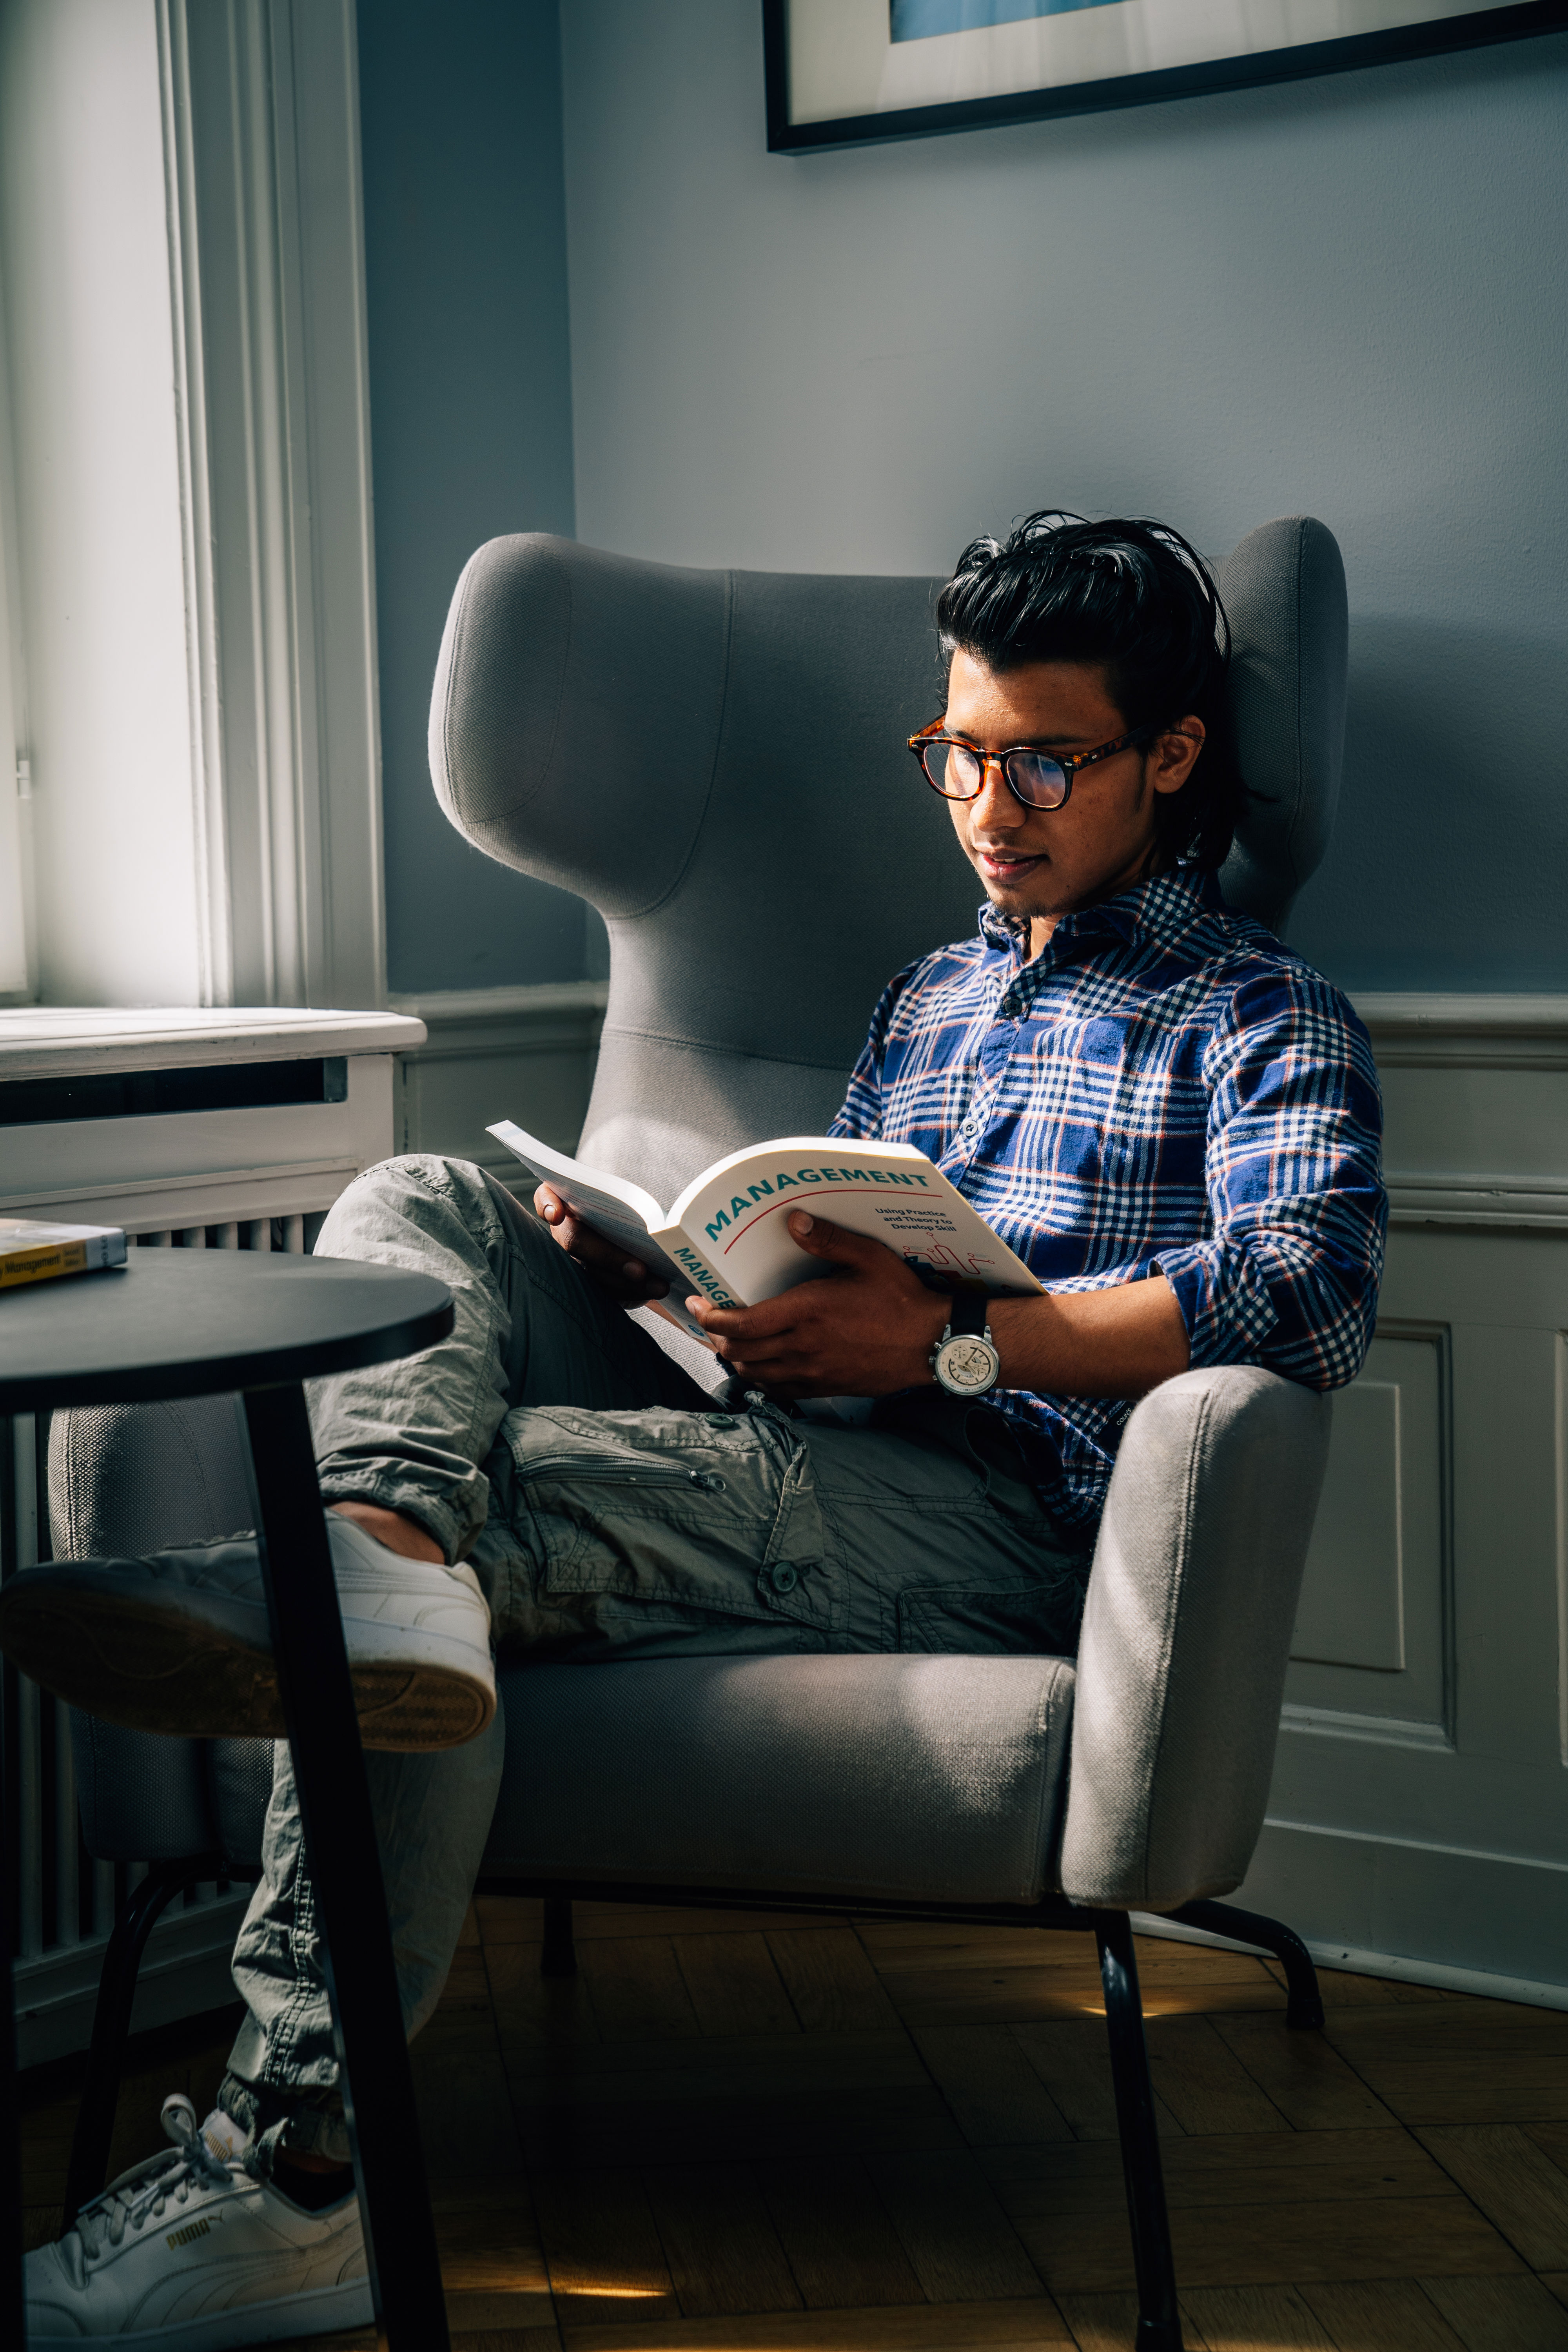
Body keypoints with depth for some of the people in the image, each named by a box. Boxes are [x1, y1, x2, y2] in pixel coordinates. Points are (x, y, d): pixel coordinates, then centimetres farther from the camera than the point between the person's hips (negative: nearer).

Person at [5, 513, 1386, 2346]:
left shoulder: (1260, 1014, 8)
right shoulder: (925, 1000, 32)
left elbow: (1311, 1293, -13)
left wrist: (953, 1340, -22)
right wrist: (662, 1261, 2)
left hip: (1014, 1516, -7)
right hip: (806, 1468, 7)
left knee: (497, 1495, -30)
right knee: (420, 1213, -12)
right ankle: (381, 1554, -44)